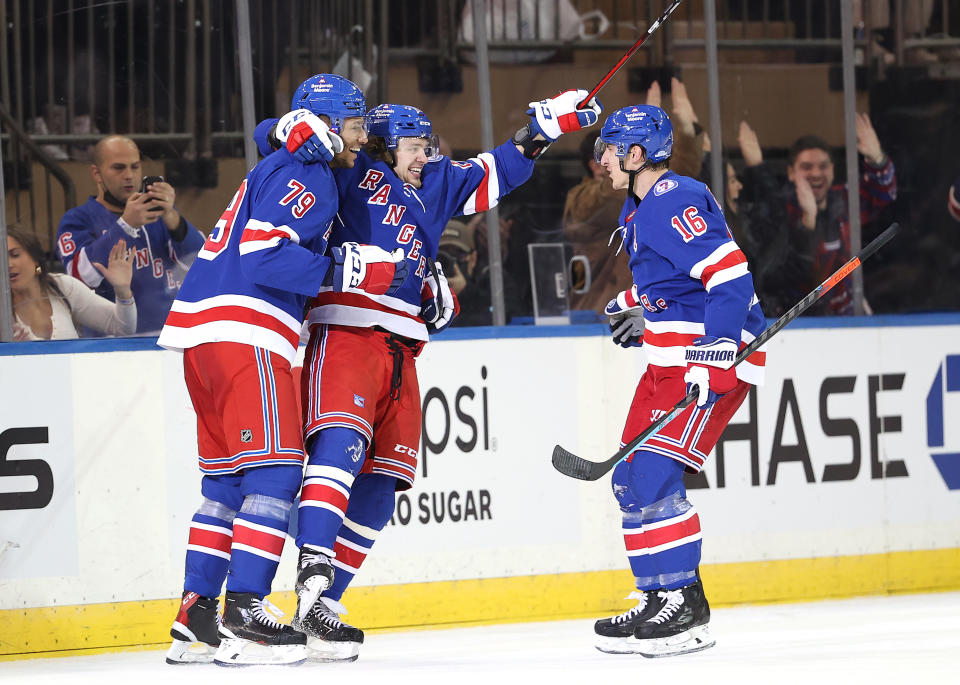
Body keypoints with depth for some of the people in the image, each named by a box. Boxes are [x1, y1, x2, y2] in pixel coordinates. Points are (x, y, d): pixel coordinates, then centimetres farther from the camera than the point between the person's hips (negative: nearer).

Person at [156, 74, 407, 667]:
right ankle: (242, 617, -17)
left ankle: (195, 620, 12)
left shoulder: (278, 169, 25)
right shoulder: (306, 175, -7)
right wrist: (349, 269, -21)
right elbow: (262, 256, -19)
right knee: (276, 471, -11)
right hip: (243, 334, -10)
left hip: (205, 336, 10)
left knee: (228, 478, 13)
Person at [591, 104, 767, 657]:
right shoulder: (640, 208, 17)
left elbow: (729, 275, -25)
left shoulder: (676, 202, -17)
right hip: (670, 357, 11)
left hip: (714, 353, -11)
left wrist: (715, 357, -30)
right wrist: (633, 305, 23)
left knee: (655, 476, -18)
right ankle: (661, 596, 17)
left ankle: (683, 608, -16)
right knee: (632, 481, 11)